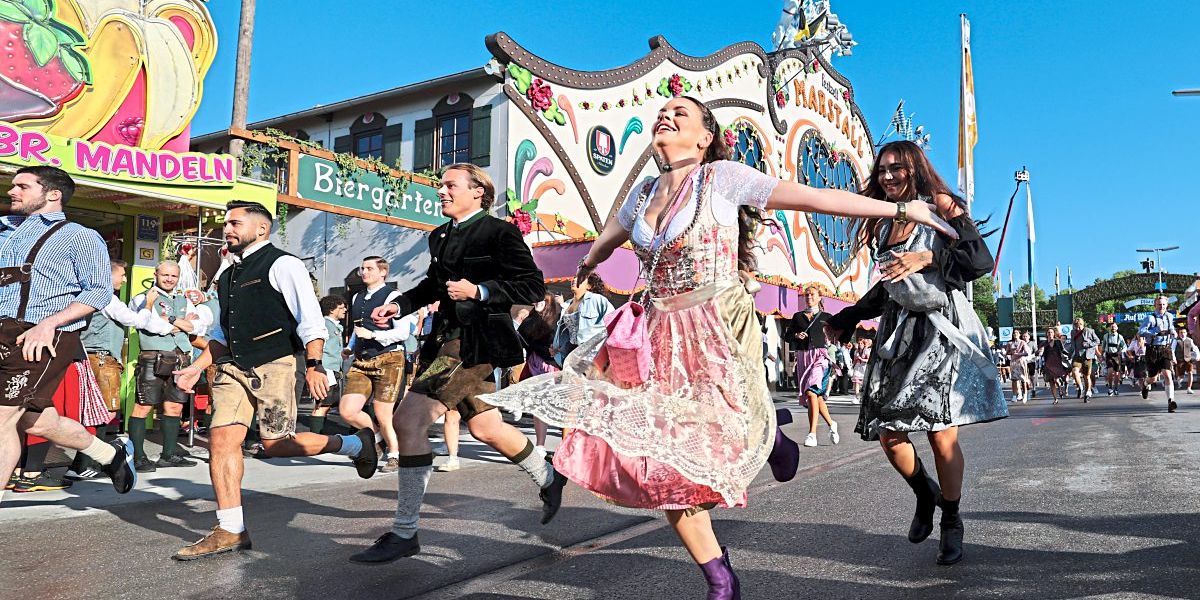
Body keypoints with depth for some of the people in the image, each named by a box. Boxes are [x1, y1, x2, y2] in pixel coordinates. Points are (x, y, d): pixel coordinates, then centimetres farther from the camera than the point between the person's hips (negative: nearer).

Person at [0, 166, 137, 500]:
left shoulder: (77, 236, 2)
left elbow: (99, 291, -8)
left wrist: (49, 324, -19)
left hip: (42, 340, -7)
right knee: (36, 422, 14)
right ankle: (112, 454, 35)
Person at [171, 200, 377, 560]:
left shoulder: (282, 265, -5)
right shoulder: (228, 276, 19)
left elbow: (310, 319, -13)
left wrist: (314, 365, -21)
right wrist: (197, 367, 19)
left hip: (274, 365, -7)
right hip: (232, 367, 7)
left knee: (275, 444, -6)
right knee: (222, 438, -5)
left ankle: (356, 444, 15)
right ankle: (229, 531, 2)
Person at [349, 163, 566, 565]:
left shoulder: (499, 233, -9)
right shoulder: (441, 236, 14)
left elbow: (533, 287, -13)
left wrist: (478, 291, -20)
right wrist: (400, 306, 11)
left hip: (477, 345, -8)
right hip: (447, 341, 9)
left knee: (409, 421, -13)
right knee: (485, 428, 18)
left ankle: (405, 534, -3)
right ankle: (547, 479, 42)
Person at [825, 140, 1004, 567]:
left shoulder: (939, 205, 0)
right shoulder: (883, 224, 16)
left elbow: (981, 259, -9)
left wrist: (927, 257, -20)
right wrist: (846, 319, 24)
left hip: (941, 327, -5)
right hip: (899, 329, 5)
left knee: (941, 433, -7)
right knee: (887, 432, -2)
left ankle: (952, 524, 13)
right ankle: (925, 495, 27)